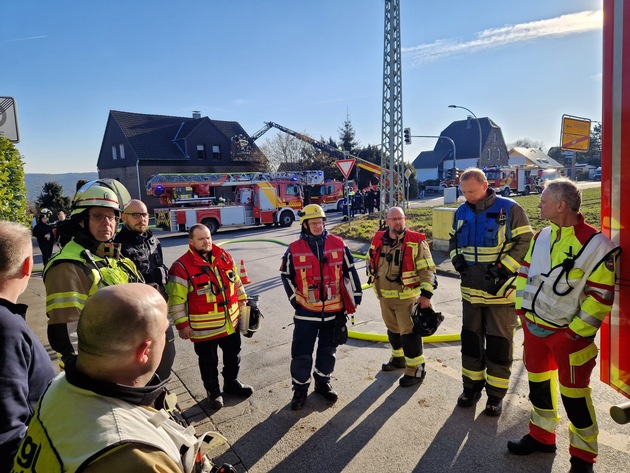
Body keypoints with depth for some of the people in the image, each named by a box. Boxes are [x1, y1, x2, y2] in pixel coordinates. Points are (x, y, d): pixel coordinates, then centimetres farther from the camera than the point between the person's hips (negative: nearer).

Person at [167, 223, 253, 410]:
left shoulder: (225, 257, 0)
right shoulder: (182, 266, -16)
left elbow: (236, 281, 12)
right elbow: (176, 299, -13)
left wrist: (242, 302, 13)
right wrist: (182, 325, -12)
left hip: (231, 321, 5)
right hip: (204, 328, -5)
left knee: (233, 355, 21)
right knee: (208, 362, 14)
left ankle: (232, 383, 44)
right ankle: (213, 392, 36)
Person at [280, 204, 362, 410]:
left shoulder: (338, 244, -4)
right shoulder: (294, 249, -7)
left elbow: (350, 271, 3)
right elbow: (286, 275, 4)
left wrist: (355, 296, 4)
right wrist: (295, 299, 2)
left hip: (334, 310, 2)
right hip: (306, 311, -1)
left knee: (328, 350, 16)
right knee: (301, 353, 2)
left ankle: (323, 382, 37)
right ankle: (300, 389, 21)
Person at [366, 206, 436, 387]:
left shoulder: (416, 242, -13)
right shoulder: (378, 240, 0)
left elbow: (427, 270, -13)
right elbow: (370, 263, 17)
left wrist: (426, 294, -21)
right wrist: (377, 286, 17)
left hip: (407, 297, -5)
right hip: (385, 297, 6)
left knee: (409, 332, -3)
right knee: (393, 329, 21)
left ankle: (416, 370, 12)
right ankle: (399, 358, 41)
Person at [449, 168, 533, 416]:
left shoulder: (509, 209, -11)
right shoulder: (461, 212, 5)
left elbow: (525, 242, -11)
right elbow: (453, 240, 18)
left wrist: (504, 268, -17)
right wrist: (456, 257, -1)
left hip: (501, 291, -5)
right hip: (471, 290, 5)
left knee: (499, 344, 5)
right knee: (470, 339, 15)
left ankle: (496, 394, 22)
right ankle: (472, 386, 33)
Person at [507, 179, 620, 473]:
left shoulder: (596, 245, -17)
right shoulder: (542, 237, 3)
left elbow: (601, 297, -17)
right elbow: (525, 272, 13)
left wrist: (573, 334, -15)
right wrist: (522, 309, 7)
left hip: (568, 334, -6)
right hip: (533, 327, 6)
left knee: (573, 395, 7)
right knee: (538, 382, 19)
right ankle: (542, 436, 38)